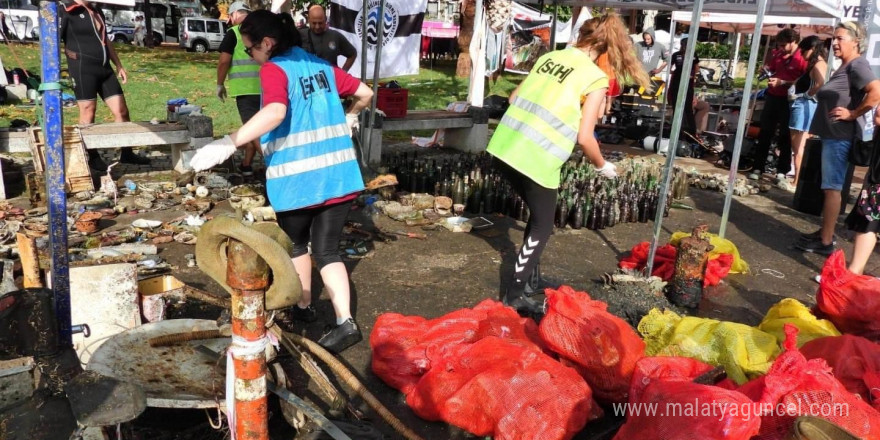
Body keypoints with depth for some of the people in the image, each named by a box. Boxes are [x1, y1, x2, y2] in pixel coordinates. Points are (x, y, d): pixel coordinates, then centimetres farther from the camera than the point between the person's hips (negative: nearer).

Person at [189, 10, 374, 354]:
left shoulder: (274, 69, -9)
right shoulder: (320, 66, 12)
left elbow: (276, 112, -29)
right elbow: (365, 92, 20)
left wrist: (229, 143, -31)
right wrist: (348, 118, 38)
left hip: (298, 179, -5)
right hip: (338, 175, 5)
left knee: (296, 244, 21)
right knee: (327, 251, 10)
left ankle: (302, 306, 36)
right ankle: (345, 322, -2)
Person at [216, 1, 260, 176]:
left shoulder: (234, 33, -4)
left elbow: (224, 62, -7)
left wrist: (220, 85, 5)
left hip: (245, 88, -6)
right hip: (265, 88, 6)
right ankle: (246, 164, 25)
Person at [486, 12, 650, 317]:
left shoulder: (549, 56, 12)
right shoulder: (596, 78, -4)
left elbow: (515, 97, 19)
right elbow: (584, 138, -9)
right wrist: (603, 166, 9)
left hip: (504, 147, 6)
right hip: (536, 160, -6)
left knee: (537, 215, 26)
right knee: (542, 227, 13)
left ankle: (528, 274, 38)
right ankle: (514, 296, 15)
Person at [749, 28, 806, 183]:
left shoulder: (803, 59, -13)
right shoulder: (777, 54, 6)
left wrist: (782, 82, -23)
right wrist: (766, 69, 1)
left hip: (788, 101, -6)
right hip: (772, 97, 6)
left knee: (785, 137, 3)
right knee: (765, 134, 6)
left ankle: (782, 171, 10)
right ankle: (758, 168, 11)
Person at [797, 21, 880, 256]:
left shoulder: (857, 65, -14)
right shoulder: (844, 67, 16)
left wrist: (853, 114, -19)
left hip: (840, 137, -10)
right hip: (831, 135, 10)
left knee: (832, 187, -7)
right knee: (829, 186, 15)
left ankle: (826, 242, -2)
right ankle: (824, 233, 24)